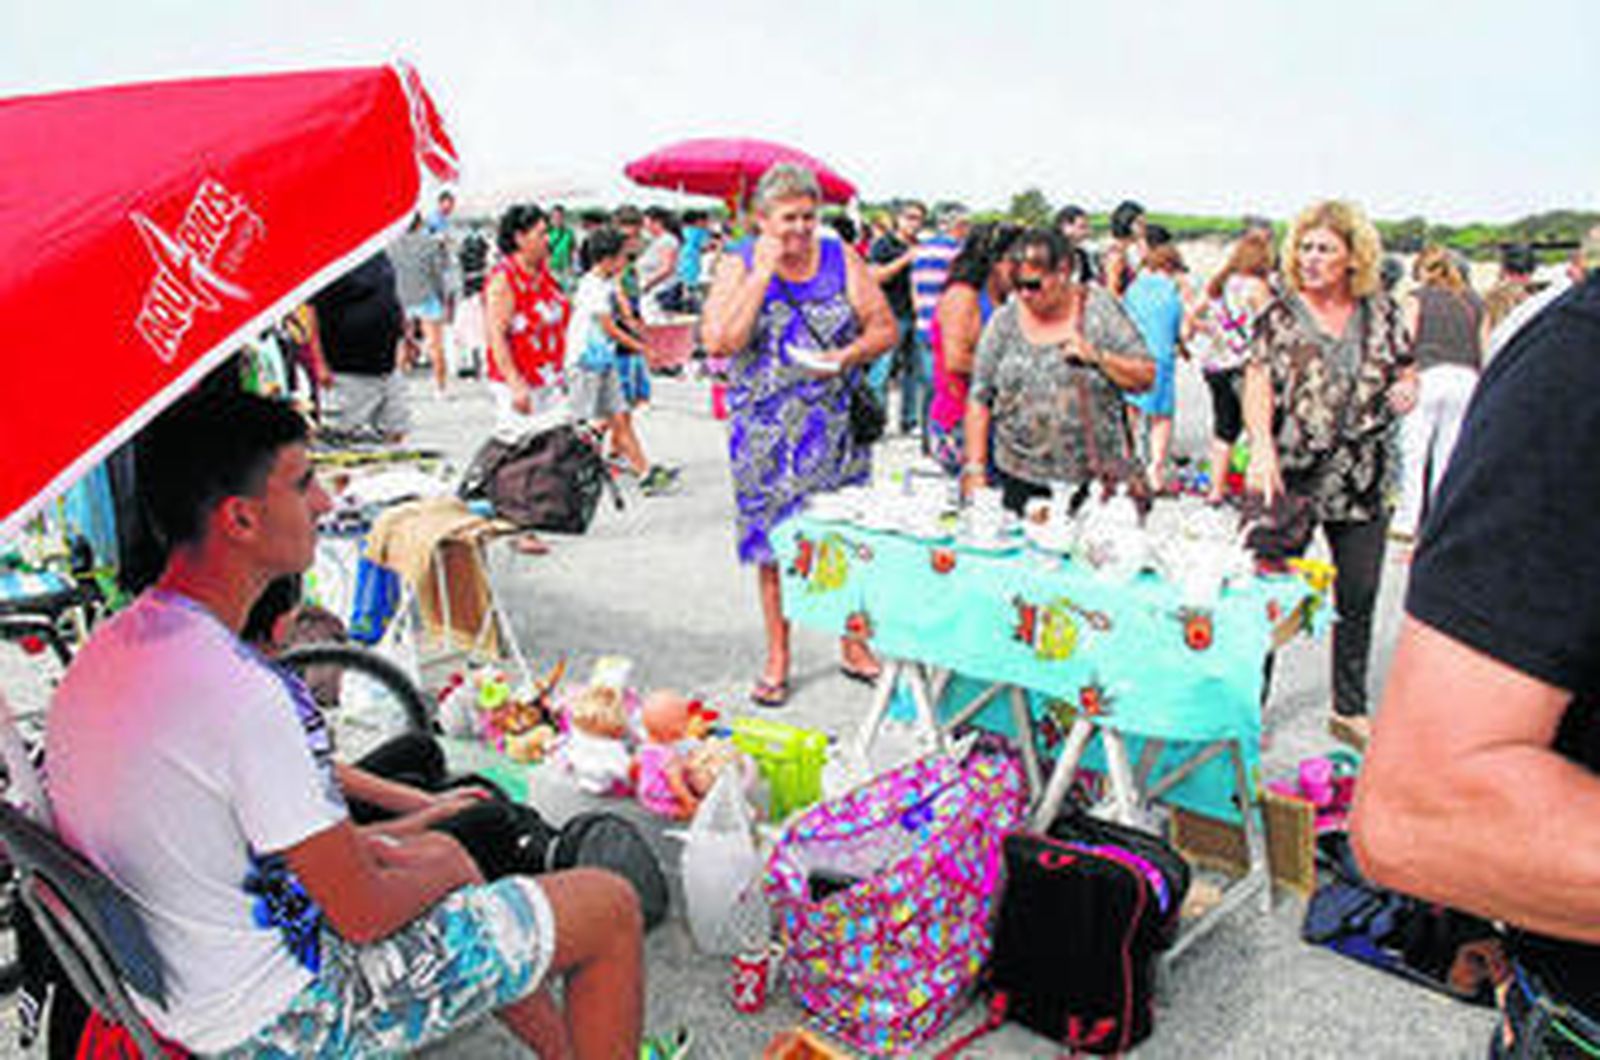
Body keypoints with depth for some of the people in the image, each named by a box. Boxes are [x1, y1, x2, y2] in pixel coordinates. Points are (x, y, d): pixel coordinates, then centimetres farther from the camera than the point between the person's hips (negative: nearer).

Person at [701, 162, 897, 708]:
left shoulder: (841, 259, 3)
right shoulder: (738, 265, -1)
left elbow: (884, 328, 5)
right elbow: (719, 342, -16)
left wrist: (848, 356, -14)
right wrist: (762, 273, -17)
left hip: (837, 425, 2)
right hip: (766, 432, -1)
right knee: (773, 542, 4)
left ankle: (853, 643, 24)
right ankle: (777, 659, 17)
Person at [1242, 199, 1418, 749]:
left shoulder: (1380, 312, 7)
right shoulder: (1279, 315, -2)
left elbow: (1406, 372, 17)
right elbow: (1258, 385, -12)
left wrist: (1406, 391, -7)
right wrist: (1262, 446, -30)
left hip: (1363, 482, 3)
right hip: (1289, 479, -3)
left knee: (1358, 600, 11)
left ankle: (1350, 710, 28)